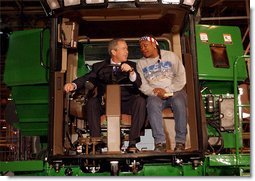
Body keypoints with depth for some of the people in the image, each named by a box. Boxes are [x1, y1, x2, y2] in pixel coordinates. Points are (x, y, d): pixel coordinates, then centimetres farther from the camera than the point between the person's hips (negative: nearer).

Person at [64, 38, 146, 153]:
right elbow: (86, 79, -2)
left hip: (125, 103, 0)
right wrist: (73, 84, -22)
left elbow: (139, 85, 1)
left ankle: (132, 143, -29)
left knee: (140, 101, -29)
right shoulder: (99, 67, 15)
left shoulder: (131, 65, 16)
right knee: (91, 102, -28)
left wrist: (131, 72, -18)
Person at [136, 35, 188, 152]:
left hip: (174, 91, -1)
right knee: (152, 104, -34)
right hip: (155, 94, 1)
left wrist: (167, 90, -11)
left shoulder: (170, 56, 10)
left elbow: (181, 77, 2)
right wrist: (155, 92, -14)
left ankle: (180, 142, -28)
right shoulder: (141, 63, 15)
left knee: (179, 103, -34)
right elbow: (142, 85, 6)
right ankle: (160, 142, -35)